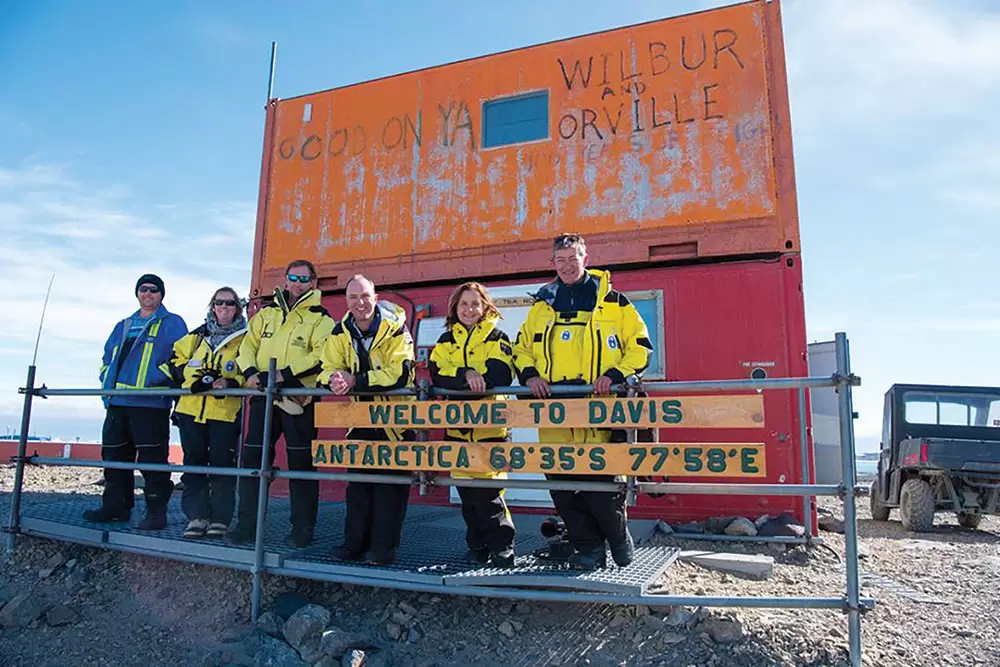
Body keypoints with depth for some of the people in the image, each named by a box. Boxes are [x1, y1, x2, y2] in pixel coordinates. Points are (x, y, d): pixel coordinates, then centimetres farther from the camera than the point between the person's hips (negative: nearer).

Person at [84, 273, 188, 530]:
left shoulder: (173, 324, 4)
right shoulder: (124, 326, 24)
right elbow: (108, 357, 28)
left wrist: (156, 380, -16)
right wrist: (107, 382, 11)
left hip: (151, 403, -7)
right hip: (117, 402, 7)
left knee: (152, 459, -7)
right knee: (114, 456, 12)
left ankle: (156, 512, -2)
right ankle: (115, 506, 23)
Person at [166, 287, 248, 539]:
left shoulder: (245, 339, 4)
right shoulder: (197, 335, 16)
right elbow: (177, 361, 16)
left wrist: (231, 383, -18)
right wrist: (192, 376, -2)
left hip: (225, 412, -4)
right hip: (191, 408, 4)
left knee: (222, 464, -2)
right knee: (193, 461, 6)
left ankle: (220, 519, 7)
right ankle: (196, 516, 14)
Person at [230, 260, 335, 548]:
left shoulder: (320, 318, 1)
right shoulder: (267, 313, 17)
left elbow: (322, 355, -13)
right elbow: (248, 345, 13)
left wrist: (284, 375, -21)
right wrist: (250, 372, -7)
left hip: (298, 399, -5)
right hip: (263, 397, 5)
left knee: (301, 463, 1)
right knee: (252, 459, 8)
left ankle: (303, 529, 12)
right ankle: (247, 525, 20)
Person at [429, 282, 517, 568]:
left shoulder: (496, 337, 4)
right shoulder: (446, 340, 14)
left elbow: (502, 373, -13)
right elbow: (437, 373, -4)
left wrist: (472, 378, -21)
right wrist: (466, 375, -22)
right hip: (456, 423, 4)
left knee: (487, 488, -9)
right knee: (466, 489, 8)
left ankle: (502, 547, 5)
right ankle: (478, 546, 22)